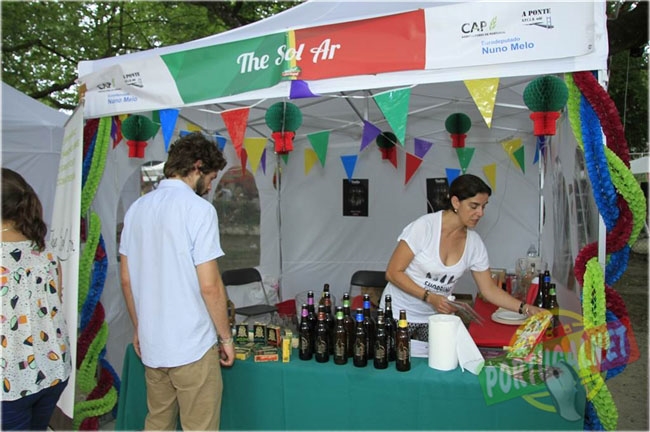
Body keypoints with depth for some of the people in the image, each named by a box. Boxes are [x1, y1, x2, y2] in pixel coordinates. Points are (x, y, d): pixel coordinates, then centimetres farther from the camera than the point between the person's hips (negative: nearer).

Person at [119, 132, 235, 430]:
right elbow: (210, 286, -18)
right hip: (192, 347, -7)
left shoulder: (137, 207, 6)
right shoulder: (198, 208, -15)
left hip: (151, 344, 7)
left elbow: (126, 279, 10)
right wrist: (226, 338, -6)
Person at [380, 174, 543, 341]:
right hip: (400, 314, -4)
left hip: (435, 316, 4)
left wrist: (524, 308, -7)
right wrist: (430, 297, -24)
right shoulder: (424, 226, -20)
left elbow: (489, 289, 5)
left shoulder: (474, 243, -4)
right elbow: (393, 272, -17)